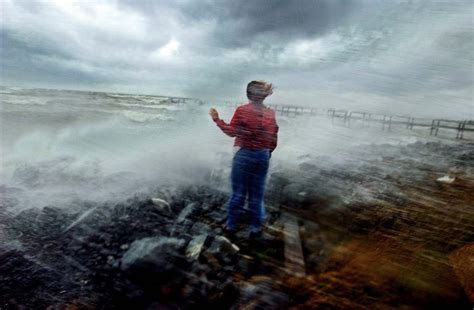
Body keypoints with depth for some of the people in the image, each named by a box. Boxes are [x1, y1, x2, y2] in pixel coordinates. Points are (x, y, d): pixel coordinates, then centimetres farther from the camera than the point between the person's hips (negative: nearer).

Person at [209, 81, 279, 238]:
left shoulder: (242, 110, -10)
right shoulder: (270, 113, 1)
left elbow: (232, 131, -10)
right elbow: (274, 138, 3)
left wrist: (217, 119, -2)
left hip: (244, 154, -2)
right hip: (263, 156, 3)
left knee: (238, 192, 9)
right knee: (256, 194, 12)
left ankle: (231, 225, 19)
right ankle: (256, 227, 21)